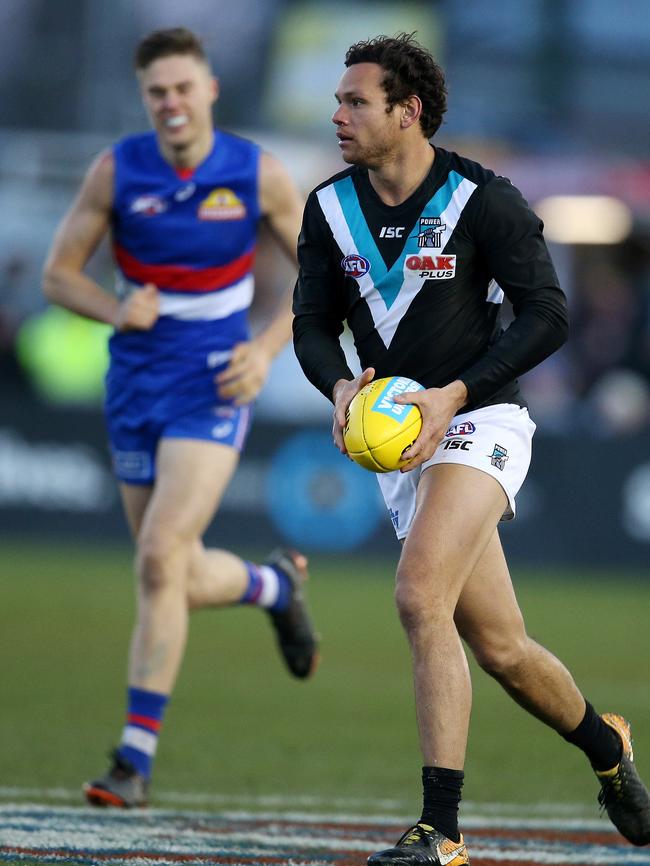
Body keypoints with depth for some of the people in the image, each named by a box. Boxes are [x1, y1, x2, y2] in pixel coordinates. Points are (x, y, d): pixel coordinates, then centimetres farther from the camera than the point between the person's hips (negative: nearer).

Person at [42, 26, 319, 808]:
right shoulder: (117, 170, -5)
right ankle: (274, 583, 44)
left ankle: (136, 756, -13)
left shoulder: (258, 174, -8)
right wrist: (115, 309, -20)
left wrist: (267, 349, -11)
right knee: (182, 583, 8)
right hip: (135, 389, 3)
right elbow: (58, 273, 1)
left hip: (213, 389, -3)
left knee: (160, 559, -18)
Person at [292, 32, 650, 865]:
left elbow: (547, 314, -10)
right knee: (498, 646, 9)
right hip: (396, 437, 6)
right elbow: (313, 324, 9)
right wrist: (340, 387, -14)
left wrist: (455, 395, -20)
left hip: (477, 423, -6)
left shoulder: (484, 201, -11)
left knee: (420, 598, -25)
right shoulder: (330, 209, 4)